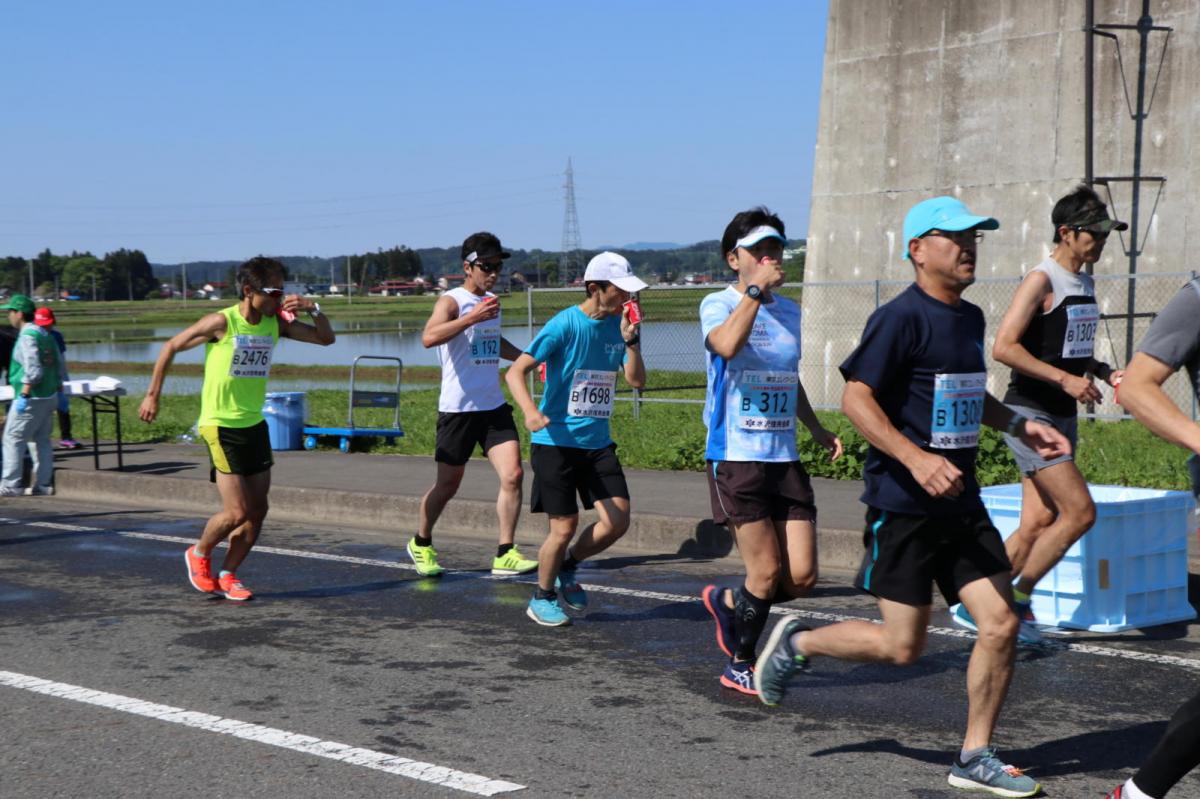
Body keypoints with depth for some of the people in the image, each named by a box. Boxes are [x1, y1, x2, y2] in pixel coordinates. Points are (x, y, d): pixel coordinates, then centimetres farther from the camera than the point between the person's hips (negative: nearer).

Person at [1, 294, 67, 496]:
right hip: (49, 396, 9)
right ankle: (43, 484, 13)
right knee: (41, 440, 12)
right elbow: (60, 367, 17)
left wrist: (24, 395, -20)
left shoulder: (27, 336, -14)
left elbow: (33, 371, -22)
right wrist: (60, 392, 22)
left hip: (32, 399, -9)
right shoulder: (45, 334, 13)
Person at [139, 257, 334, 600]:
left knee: (258, 510, 5)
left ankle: (227, 576, 20)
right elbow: (170, 347, -6)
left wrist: (313, 309, -12)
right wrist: (153, 395, -5)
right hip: (221, 426, -6)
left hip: (255, 425, 6)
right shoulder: (221, 323, -15)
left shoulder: (276, 323, 2)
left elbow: (326, 338, 7)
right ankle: (199, 554, 19)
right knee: (237, 512, -9)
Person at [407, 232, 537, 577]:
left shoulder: (492, 301, 14)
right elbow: (429, 337, -31)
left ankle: (505, 554, -4)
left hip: (494, 406, 6)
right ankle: (421, 543, 30)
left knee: (513, 475, -9)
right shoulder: (451, 301, -10)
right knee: (447, 485, 6)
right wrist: (472, 318, -36)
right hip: (458, 408, -6)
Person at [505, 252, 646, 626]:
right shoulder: (565, 324, -13)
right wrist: (530, 410, -34)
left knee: (617, 521, -4)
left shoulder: (618, 324, 4)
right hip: (556, 440, -5)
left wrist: (631, 340, -14)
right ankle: (542, 598, 23)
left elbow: (637, 380, 2)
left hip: (598, 442, 5)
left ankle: (566, 568, 23)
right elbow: (515, 372, -17)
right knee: (564, 528, -2)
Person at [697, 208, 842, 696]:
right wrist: (755, 289, -25)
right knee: (767, 570, -5)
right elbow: (727, 345, -29)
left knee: (801, 577, 0)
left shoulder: (790, 312, 15)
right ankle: (738, 666, 16)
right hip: (736, 458, -6)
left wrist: (818, 431, 21)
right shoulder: (717, 305, -4)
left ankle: (728, 603, 28)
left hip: (785, 459, 6)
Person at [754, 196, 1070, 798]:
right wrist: (916, 458, -28)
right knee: (901, 646, -2)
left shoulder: (970, 318, 13)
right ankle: (796, 643, 23)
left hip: (960, 500, 8)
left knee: (1000, 624, 0)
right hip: (903, 504, -8)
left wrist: (1019, 426, 16)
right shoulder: (901, 317, -13)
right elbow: (856, 397, -19)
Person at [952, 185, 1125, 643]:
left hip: (1062, 416, 9)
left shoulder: (1086, 284, 15)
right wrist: (1065, 379, -23)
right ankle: (1016, 601, 1)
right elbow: (1004, 347, -21)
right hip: (1029, 413, -9)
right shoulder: (1041, 280, -13)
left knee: (1038, 522, 7)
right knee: (1080, 511, -13)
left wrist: (1104, 372, 8)